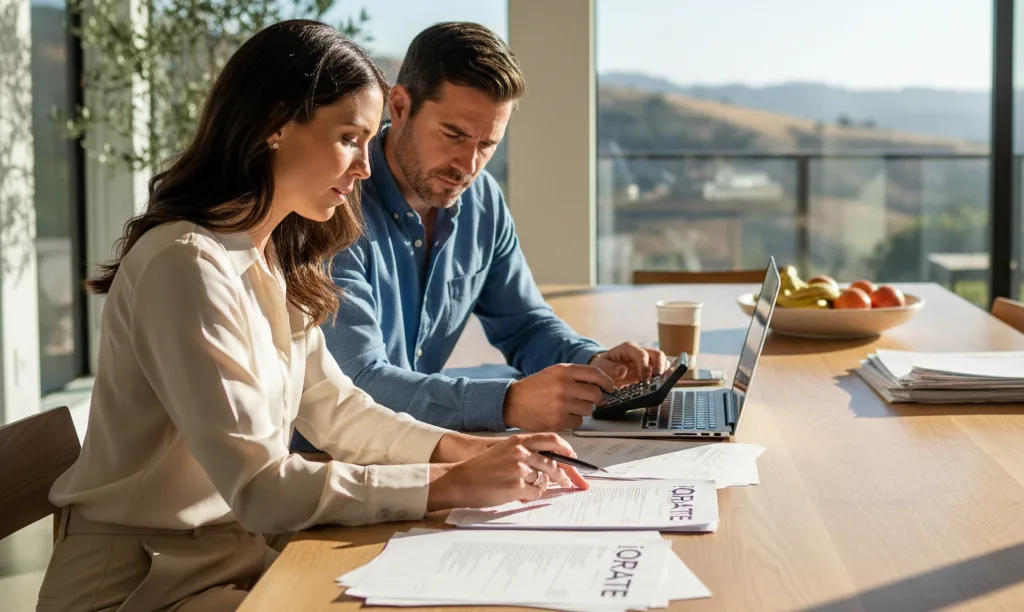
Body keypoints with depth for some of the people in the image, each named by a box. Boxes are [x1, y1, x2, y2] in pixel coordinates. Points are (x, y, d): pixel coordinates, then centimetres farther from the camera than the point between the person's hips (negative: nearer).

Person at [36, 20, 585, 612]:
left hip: (241, 556, 8)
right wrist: (453, 484, -24)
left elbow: (334, 407, 7)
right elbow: (258, 486, -26)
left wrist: (470, 451, -7)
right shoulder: (187, 264, -22)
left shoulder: (278, 262, 7)